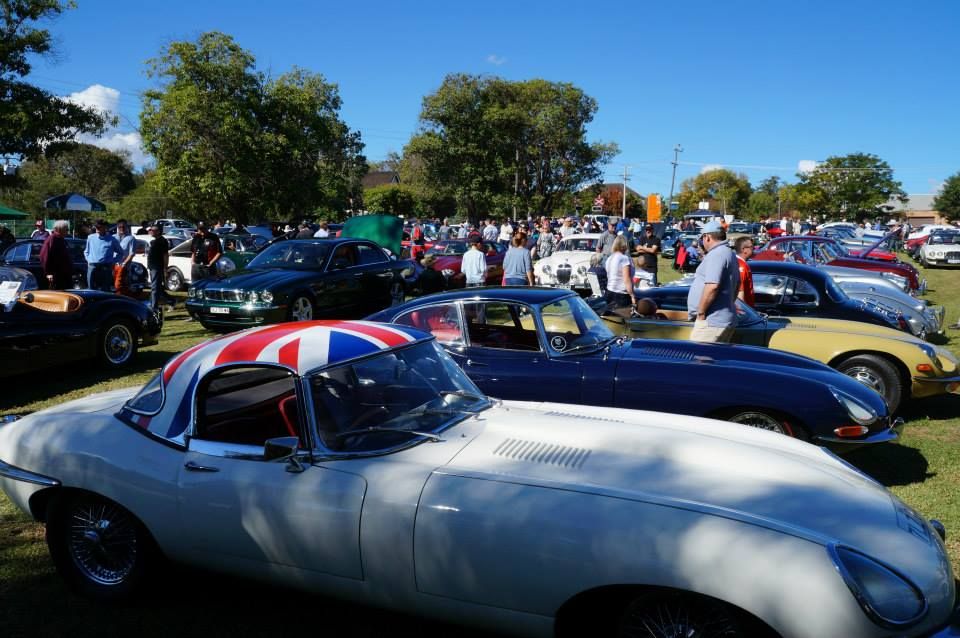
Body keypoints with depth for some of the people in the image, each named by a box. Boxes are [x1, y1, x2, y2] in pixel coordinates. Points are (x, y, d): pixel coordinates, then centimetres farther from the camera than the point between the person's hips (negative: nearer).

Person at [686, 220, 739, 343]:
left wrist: (701, 313, -17)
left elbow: (712, 287, -25)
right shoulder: (730, 254, 19)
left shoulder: (716, 255, -15)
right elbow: (736, 286, 29)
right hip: (724, 319, 10)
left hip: (712, 322, -10)